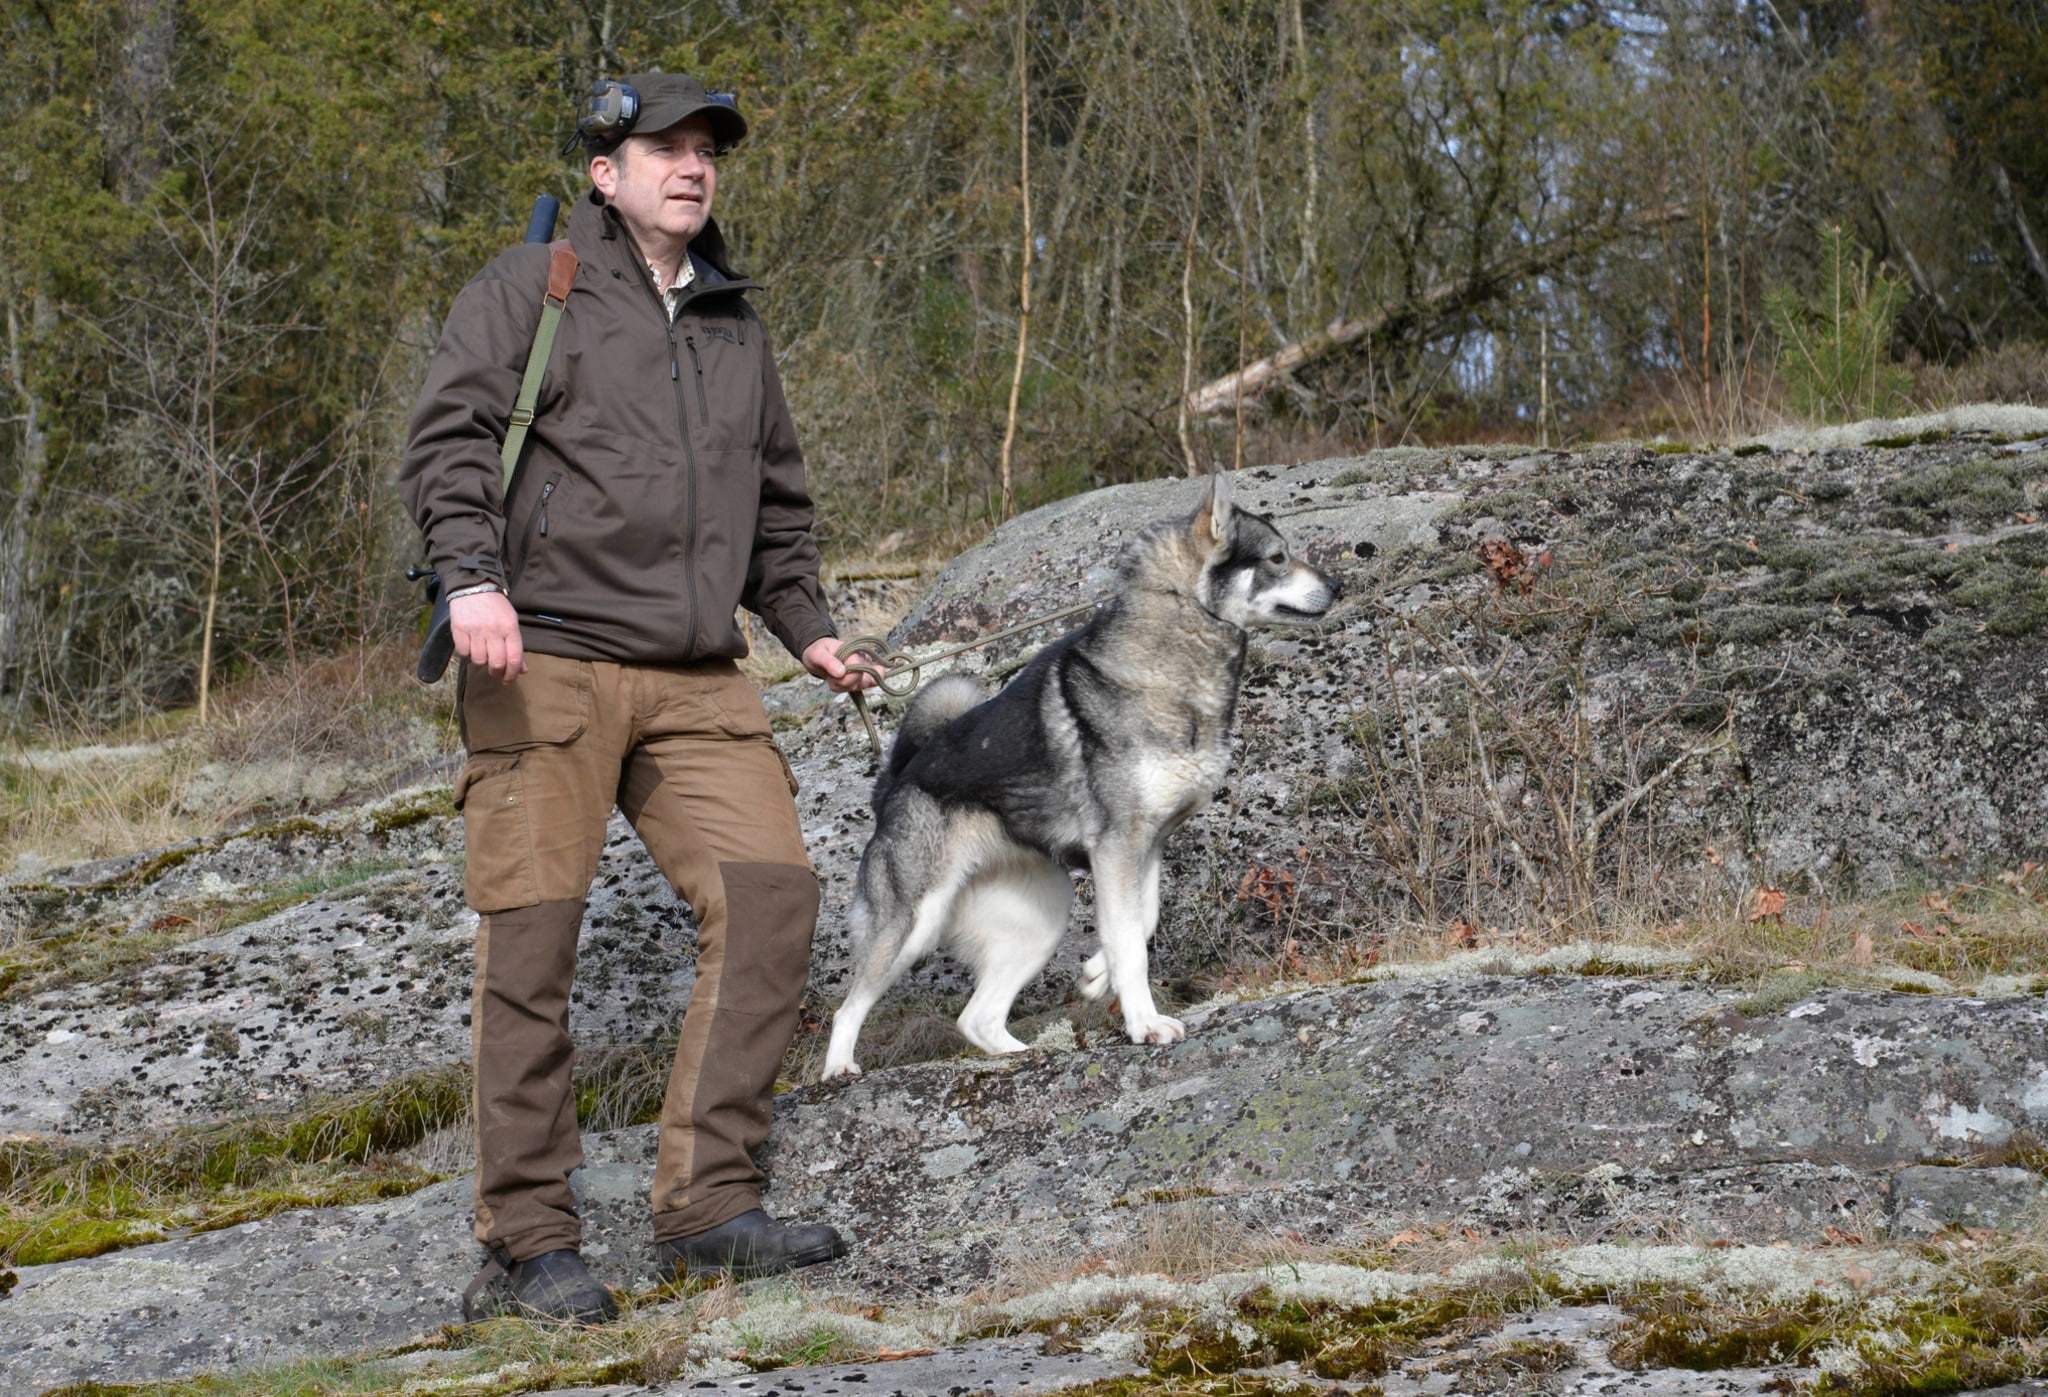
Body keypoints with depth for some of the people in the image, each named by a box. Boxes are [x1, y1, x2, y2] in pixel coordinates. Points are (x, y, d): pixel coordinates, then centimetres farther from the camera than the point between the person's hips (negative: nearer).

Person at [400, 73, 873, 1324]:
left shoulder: (735, 325, 23)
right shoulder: (533, 290, 4)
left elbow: (778, 499, 33)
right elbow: (450, 438, -7)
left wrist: (806, 625, 23)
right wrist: (471, 574, -22)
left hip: (695, 680, 6)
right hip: (544, 660, -5)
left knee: (770, 892, -9)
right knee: (533, 940, -6)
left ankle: (710, 1205, -4)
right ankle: (528, 1244, 1)